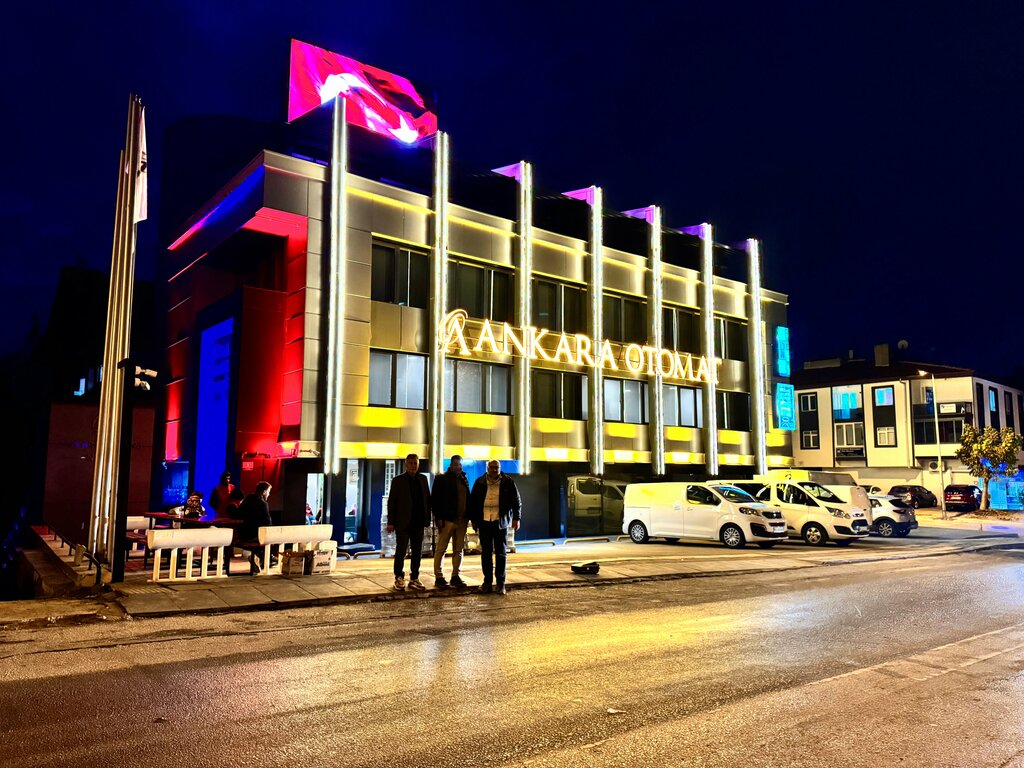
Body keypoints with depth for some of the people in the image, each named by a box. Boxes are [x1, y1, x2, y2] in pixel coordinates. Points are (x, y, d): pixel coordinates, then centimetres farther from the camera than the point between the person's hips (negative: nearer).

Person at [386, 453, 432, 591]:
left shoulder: (423, 479, 10)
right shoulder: (398, 480, -1)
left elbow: (427, 500, 12)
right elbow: (391, 502, -3)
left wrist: (427, 518, 4)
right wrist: (391, 523, -8)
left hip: (418, 523, 4)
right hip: (403, 523, -4)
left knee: (417, 552, 8)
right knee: (400, 552, 3)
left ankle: (414, 579, 16)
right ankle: (399, 578, 14)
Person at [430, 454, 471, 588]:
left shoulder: (464, 479, 15)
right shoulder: (441, 479, -2)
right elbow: (435, 499, -7)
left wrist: (468, 516, 10)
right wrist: (438, 517, -13)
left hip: (461, 520, 6)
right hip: (447, 519, -6)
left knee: (459, 550, 8)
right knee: (441, 549, -1)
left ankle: (456, 576, 16)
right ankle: (439, 577, 5)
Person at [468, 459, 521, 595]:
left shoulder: (507, 482, 2)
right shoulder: (480, 482, 6)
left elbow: (517, 501, 5)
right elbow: (473, 501, 12)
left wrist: (516, 518, 0)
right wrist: (473, 519, 8)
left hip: (501, 522, -2)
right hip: (484, 522, 2)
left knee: (501, 553, 2)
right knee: (486, 552, 6)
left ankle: (500, 583, 6)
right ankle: (487, 581, 14)